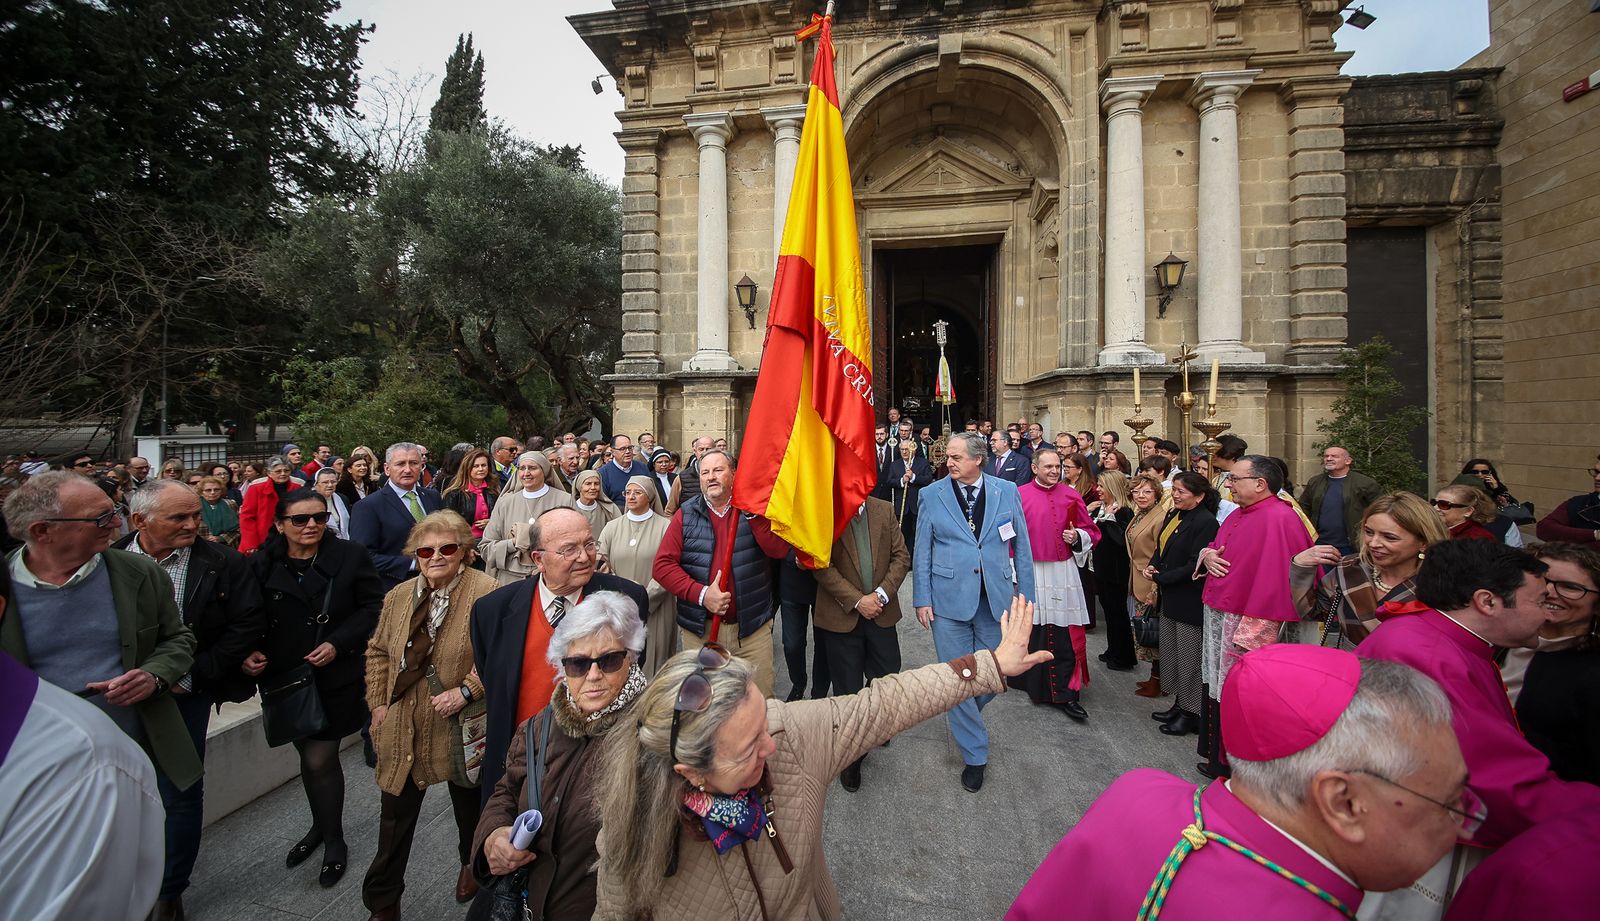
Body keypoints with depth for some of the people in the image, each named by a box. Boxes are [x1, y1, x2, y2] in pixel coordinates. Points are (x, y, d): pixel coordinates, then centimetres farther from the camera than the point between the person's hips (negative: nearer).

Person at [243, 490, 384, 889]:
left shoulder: (350, 556, -8)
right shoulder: (262, 564, -2)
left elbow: (373, 608, -6)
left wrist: (338, 644, -17)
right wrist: (250, 652, -10)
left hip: (334, 679, -3)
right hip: (284, 678, 3)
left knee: (319, 759, 0)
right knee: (308, 755, 18)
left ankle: (334, 841, 22)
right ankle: (320, 826, 42)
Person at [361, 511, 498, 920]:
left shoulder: (486, 592, -18)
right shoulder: (398, 596, 3)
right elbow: (378, 651, 13)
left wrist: (466, 690, -24)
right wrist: (378, 702, 6)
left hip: (462, 727, -4)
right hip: (403, 729, 4)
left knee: (470, 806, 19)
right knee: (395, 814, 15)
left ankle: (472, 864, 47)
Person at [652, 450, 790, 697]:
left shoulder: (754, 510, 3)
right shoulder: (685, 515, 3)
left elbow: (779, 550, -12)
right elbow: (662, 565, -5)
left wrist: (752, 513, -20)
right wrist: (700, 593, -16)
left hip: (753, 630, -1)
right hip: (700, 630, 1)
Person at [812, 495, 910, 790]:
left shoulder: (884, 511, 2)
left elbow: (901, 556, 1)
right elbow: (822, 566, -14)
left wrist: (882, 594, -11)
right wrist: (857, 600, -16)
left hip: (881, 613, 3)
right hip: (842, 616, -3)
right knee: (848, 691, 8)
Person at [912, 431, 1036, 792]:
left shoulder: (1007, 492, 2)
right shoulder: (931, 495, 0)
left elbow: (1022, 547, 6)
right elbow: (922, 551, 1)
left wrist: (1026, 596, 4)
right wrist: (922, 599, -3)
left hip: (996, 600, 1)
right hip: (949, 600, -1)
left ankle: (964, 717, 42)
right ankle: (975, 755, 23)